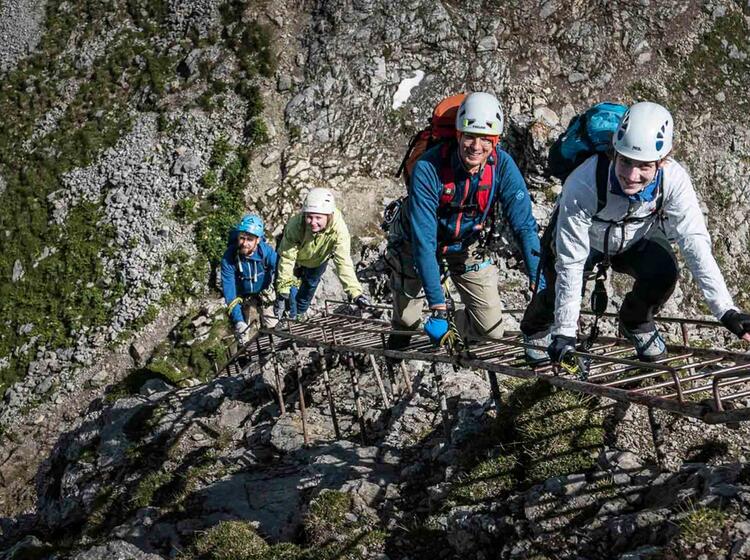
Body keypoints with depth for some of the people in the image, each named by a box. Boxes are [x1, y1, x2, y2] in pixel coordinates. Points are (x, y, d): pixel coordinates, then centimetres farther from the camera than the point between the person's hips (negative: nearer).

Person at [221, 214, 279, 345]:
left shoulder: (267, 251, -30)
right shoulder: (229, 258, -31)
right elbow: (228, 290, -30)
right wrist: (238, 320, -37)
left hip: (262, 292, 1)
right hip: (240, 296, 0)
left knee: (272, 328, 0)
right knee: (241, 331, 4)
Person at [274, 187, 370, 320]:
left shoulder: (339, 230, -43)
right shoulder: (295, 224, -44)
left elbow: (344, 262, -45)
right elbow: (287, 258, -37)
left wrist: (356, 293, -55)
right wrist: (282, 290, -43)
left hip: (318, 260, 2)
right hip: (296, 257, -2)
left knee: (311, 285, 20)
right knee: (291, 287, -9)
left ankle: (301, 312, 49)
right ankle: (290, 318, 18)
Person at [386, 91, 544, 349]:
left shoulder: (503, 166, -26)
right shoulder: (428, 169, -35)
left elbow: (524, 226, -23)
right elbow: (423, 240, -36)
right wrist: (438, 307, -40)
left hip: (465, 246, 3)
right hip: (416, 245, -2)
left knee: (491, 329, -4)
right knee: (405, 323, 4)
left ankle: (453, 328, 29)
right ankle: (396, 357, 40)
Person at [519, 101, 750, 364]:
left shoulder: (674, 180, -34)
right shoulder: (582, 186, -41)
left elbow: (695, 243, -32)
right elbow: (571, 264, -34)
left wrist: (726, 311, -41)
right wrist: (565, 333, -33)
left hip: (634, 240, 1)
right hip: (581, 240, 0)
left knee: (664, 272, -26)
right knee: (560, 290, -17)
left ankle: (636, 323, 7)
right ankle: (535, 330, 21)